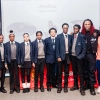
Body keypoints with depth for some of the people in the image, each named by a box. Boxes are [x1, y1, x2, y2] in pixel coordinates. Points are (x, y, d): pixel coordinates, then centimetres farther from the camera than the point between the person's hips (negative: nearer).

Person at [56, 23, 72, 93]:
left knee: (67, 72, 8)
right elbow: (57, 47, -4)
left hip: (67, 56, 2)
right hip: (61, 56, -2)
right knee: (59, 72, 3)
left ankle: (65, 86, 18)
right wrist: (58, 57, -11)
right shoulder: (59, 36, 0)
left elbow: (71, 46, 8)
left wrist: (70, 56, 1)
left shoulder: (70, 36, 8)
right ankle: (59, 86, 13)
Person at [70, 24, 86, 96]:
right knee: (74, 72, 14)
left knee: (80, 72, -1)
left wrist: (81, 56, -14)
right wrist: (70, 54, 1)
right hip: (73, 56, 5)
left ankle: (81, 88, 6)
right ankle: (75, 85, 26)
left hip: (78, 57, -5)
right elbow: (71, 45, 9)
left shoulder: (82, 36, -7)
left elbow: (84, 47, -9)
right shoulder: (72, 36, 8)